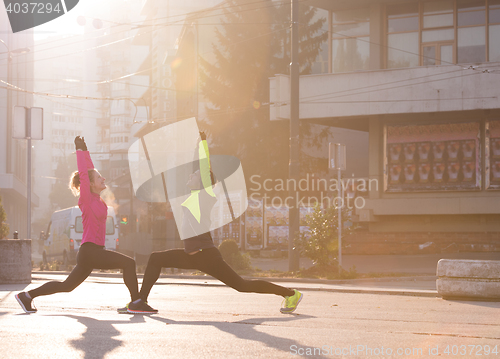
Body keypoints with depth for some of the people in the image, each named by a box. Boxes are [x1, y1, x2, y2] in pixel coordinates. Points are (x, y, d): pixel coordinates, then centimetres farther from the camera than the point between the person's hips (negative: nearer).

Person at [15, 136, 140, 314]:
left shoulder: (96, 198, 12)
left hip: (94, 252, 9)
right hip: (89, 251, -9)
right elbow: (83, 173, -13)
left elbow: (89, 170, 21)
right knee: (128, 263, -16)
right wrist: (80, 150, -7)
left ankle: (27, 295, 16)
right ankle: (136, 302, -16)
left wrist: (85, 151, 20)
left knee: (67, 286, 13)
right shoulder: (87, 199, -10)